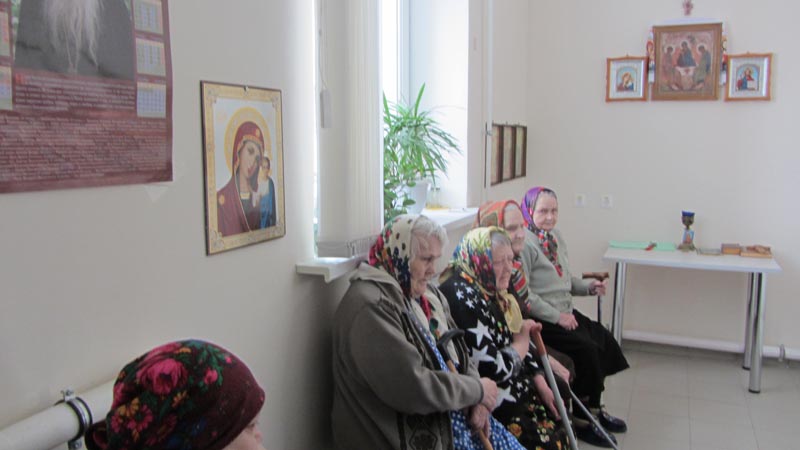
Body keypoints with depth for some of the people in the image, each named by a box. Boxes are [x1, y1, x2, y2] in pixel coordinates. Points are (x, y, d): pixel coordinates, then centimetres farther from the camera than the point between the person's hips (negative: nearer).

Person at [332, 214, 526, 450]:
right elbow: (412, 388, -26)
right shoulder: (370, 306, -22)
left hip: (449, 420, 8)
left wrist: (476, 400, -7)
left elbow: (460, 358, 12)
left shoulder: (428, 294, 8)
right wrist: (477, 389, -13)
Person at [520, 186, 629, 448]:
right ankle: (581, 417, 1)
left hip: (564, 312, 9)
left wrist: (589, 286, 5)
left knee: (604, 339, -4)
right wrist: (557, 316, -19)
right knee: (586, 349, -19)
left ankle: (592, 406, 13)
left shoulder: (555, 237, 14)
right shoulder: (525, 243, -16)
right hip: (541, 320, -9)